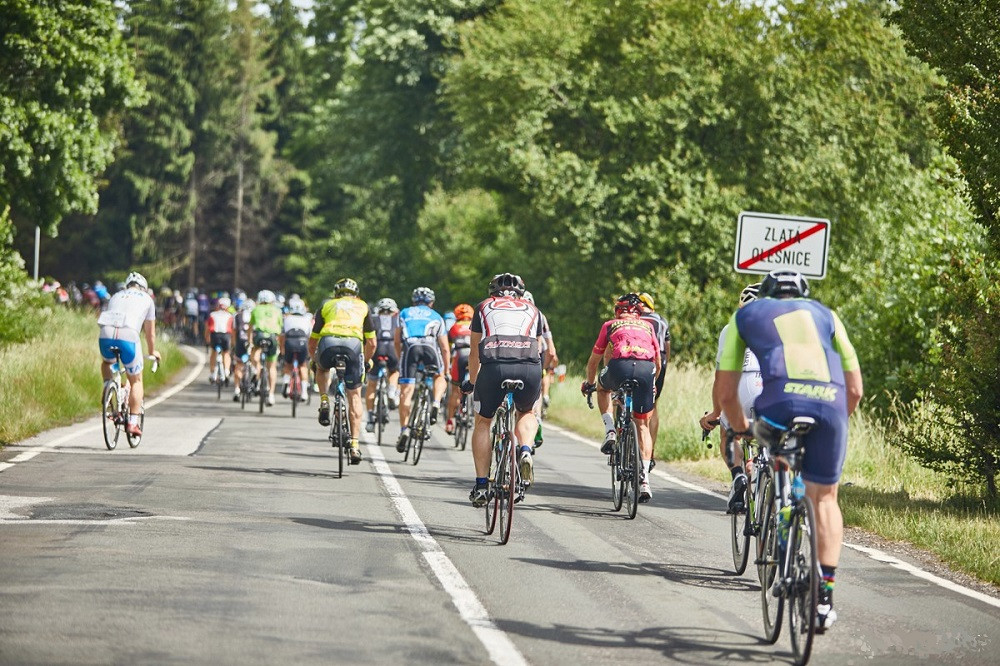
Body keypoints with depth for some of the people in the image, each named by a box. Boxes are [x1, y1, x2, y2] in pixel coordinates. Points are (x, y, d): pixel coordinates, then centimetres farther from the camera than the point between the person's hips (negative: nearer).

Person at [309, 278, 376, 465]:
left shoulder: (327, 305, 31)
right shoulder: (362, 306, 32)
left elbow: (312, 342, 33)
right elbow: (372, 343, 34)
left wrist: (315, 359, 51)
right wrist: (366, 361, 51)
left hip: (328, 343, 0)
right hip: (353, 344, 0)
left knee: (322, 368, 37)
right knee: (354, 396, 14)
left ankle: (324, 402, 13)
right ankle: (354, 445, 7)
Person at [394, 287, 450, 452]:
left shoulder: (404, 313, 32)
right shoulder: (436, 317, 31)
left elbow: (397, 342, 28)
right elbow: (444, 348, 30)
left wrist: (400, 359, 40)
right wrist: (446, 371, 38)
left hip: (410, 346, 0)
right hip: (430, 346, 0)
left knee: (406, 392, 0)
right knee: (439, 377, 26)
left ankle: (404, 430, -9)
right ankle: (435, 405, -2)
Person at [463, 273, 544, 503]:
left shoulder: (484, 307, 28)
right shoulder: (532, 310, 31)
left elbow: (474, 353, 34)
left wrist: (471, 383, 49)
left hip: (494, 366, -1)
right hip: (530, 367, 1)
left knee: (482, 423, 21)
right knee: (527, 413, 30)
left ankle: (481, 485, 14)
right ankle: (525, 451, 0)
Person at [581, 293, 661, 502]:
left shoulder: (610, 325, 27)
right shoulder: (647, 326, 31)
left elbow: (594, 360, 34)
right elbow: (658, 361, 36)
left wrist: (589, 383, 52)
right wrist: (651, 383, 54)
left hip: (620, 367, -1)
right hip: (646, 369, 1)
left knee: (602, 387, 35)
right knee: (642, 425, 13)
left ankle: (610, 430, 14)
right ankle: (644, 479, 1)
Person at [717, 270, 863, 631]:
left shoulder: (745, 315, 28)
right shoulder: (825, 314, 31)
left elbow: (726, 393, 24)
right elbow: (855, 389, 26)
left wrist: (741, 429, 42)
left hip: (780, 402, -2)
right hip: (830, 403, 2)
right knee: (825, 498, 16)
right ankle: (824, 596, 8)